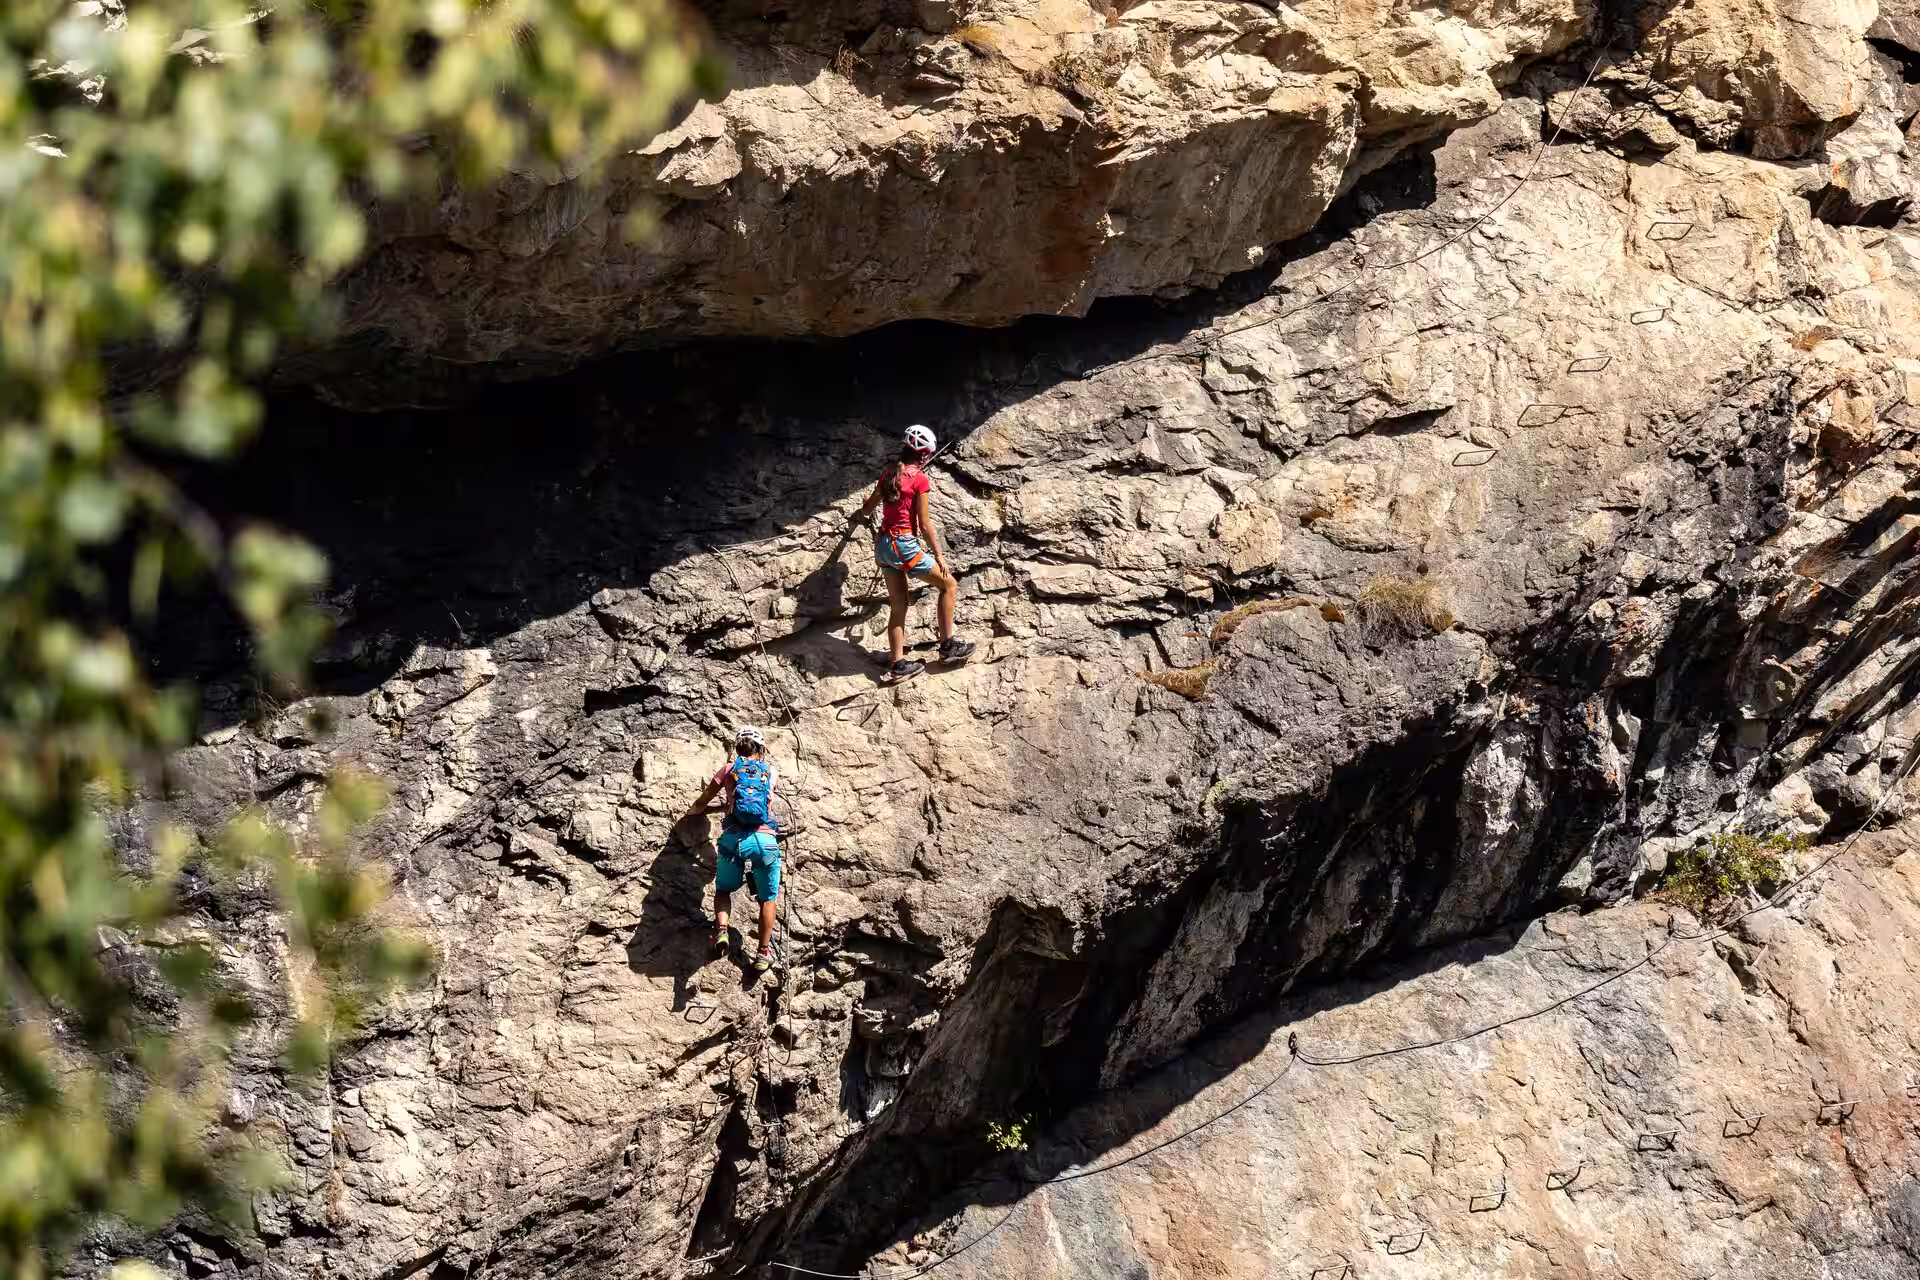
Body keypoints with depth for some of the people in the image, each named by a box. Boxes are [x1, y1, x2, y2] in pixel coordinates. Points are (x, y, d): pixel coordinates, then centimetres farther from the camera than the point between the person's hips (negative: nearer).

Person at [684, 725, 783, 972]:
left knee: (723, 890, 22)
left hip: (734, 838, 0)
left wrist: (694, 811, 42)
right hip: (765, 839, 0)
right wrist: (720, 807, 38)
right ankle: (764, 952, 8)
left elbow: (702, 803, 19)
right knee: (767, 898, 17)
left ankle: (721, 930, -4)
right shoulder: (770, 771, 18)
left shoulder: (730, 769, 14)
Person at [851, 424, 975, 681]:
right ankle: (948, 646, 7)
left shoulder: (889, 472, 8)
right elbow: (925, 524, -11)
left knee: (898, 605, 12)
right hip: (904, 544, -7)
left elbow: (869, 507, 23)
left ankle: (898, 665, 9)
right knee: (949, 584, 7)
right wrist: (939, 554, -2)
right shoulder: (919, 479, -11)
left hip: (883, 543, 7)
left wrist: (863, 511, 47)